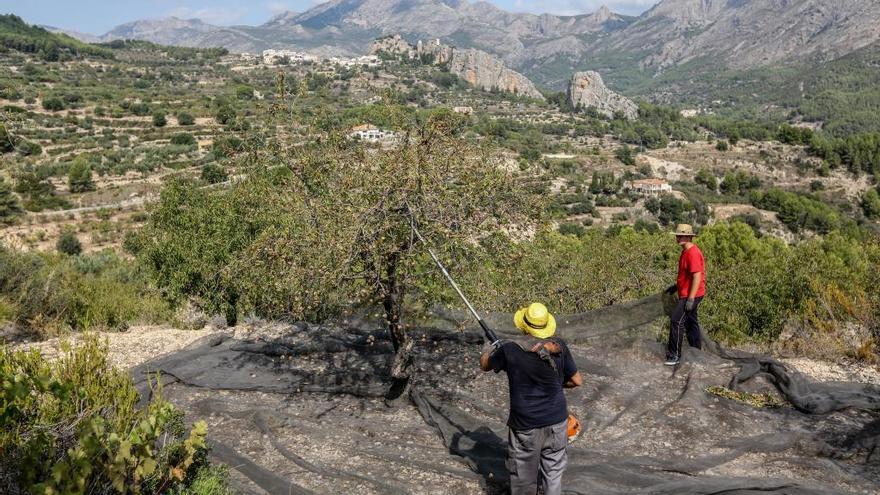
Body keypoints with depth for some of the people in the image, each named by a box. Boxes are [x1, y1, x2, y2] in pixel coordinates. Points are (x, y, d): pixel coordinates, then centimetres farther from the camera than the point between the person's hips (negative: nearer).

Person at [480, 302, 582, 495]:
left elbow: (484, 365, 3)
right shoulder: (559, 346, -9)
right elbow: (576, 380, 1)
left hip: (526, 426, -2)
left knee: (524, 478, 14)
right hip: (557, 421, 3)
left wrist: (490, 350, 24)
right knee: (553, 472, 17)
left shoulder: (510, 350, -16)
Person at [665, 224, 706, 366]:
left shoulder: (693, 253, -20)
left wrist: (691, 299, -27)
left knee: (676, 320, -14)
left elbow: (697, 276, -25)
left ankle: (675, 355, -9)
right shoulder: (686, 251, 11)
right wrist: (676, 286, 21)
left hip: (690, 295, -11)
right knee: (691, 322, 18)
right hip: (686, 294, 11)